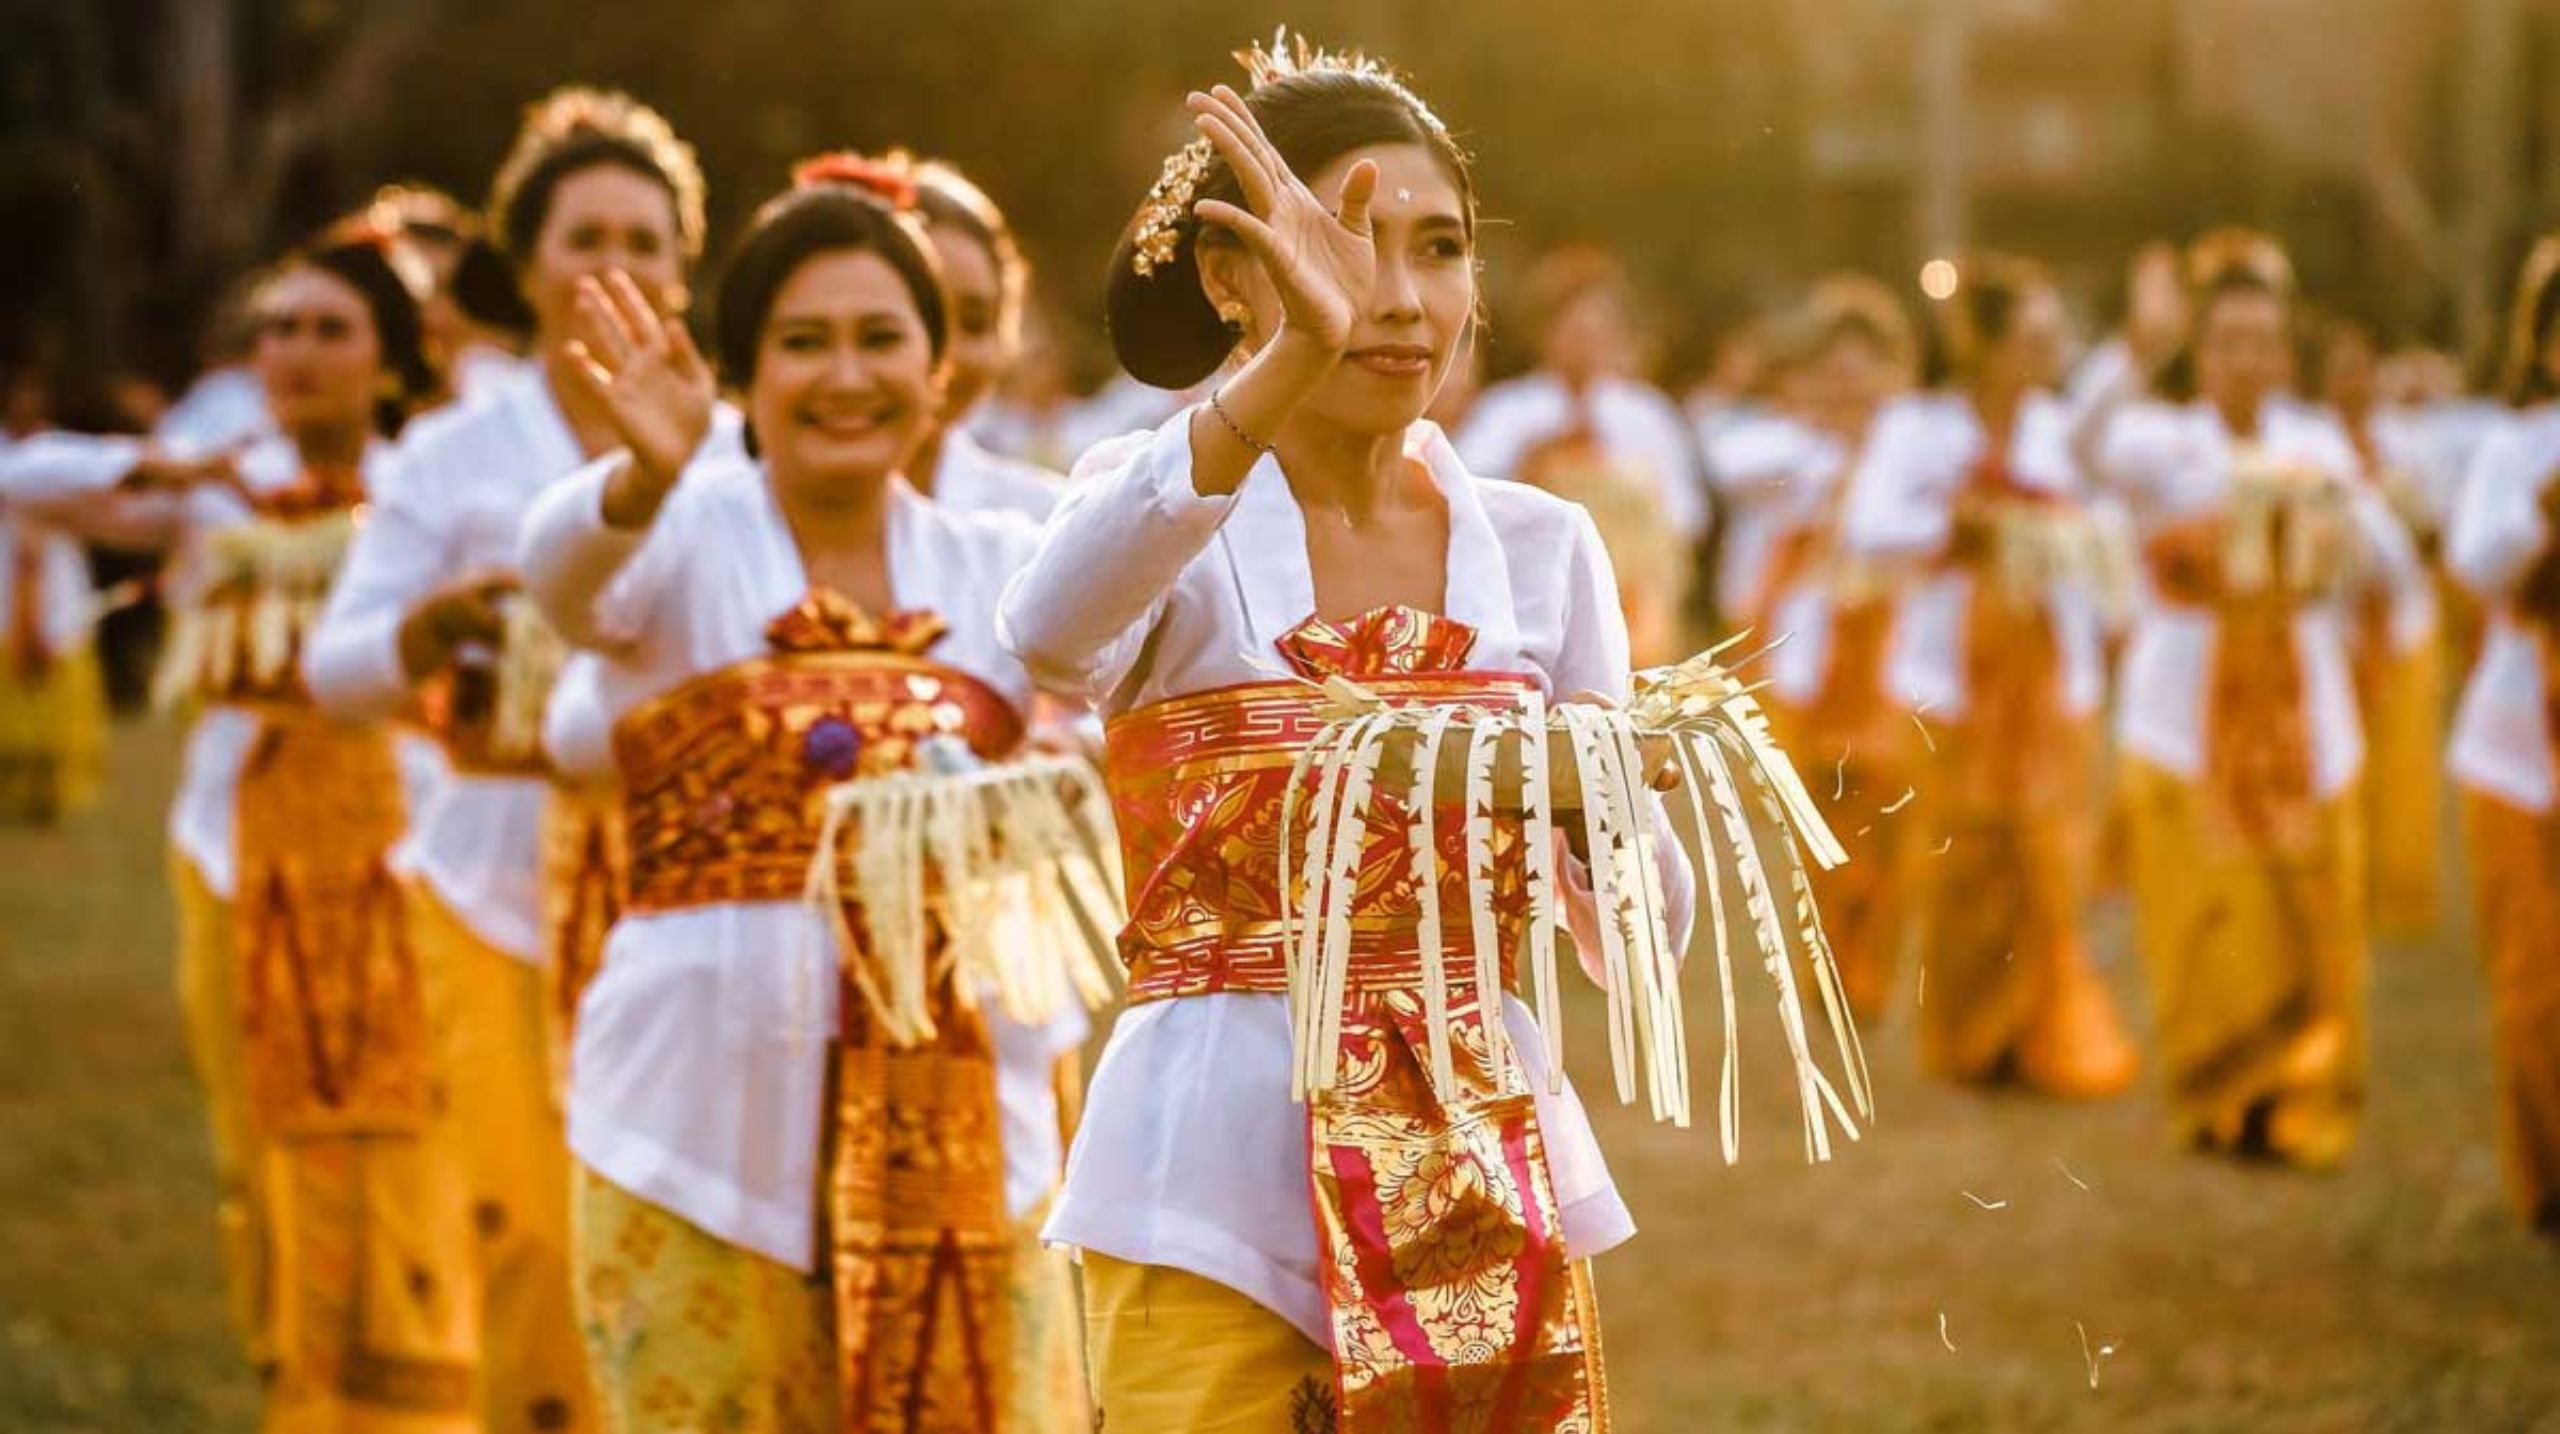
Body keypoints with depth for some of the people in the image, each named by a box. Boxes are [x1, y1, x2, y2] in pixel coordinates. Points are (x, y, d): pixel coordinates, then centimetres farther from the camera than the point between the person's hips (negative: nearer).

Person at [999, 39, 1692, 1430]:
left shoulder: (1546, 548, 7)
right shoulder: (1153, 501, -4)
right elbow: (1053, 632, -31)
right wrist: (1294, 359, -42)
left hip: (1492, 1178, 4)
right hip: (1217, 1197, -3)